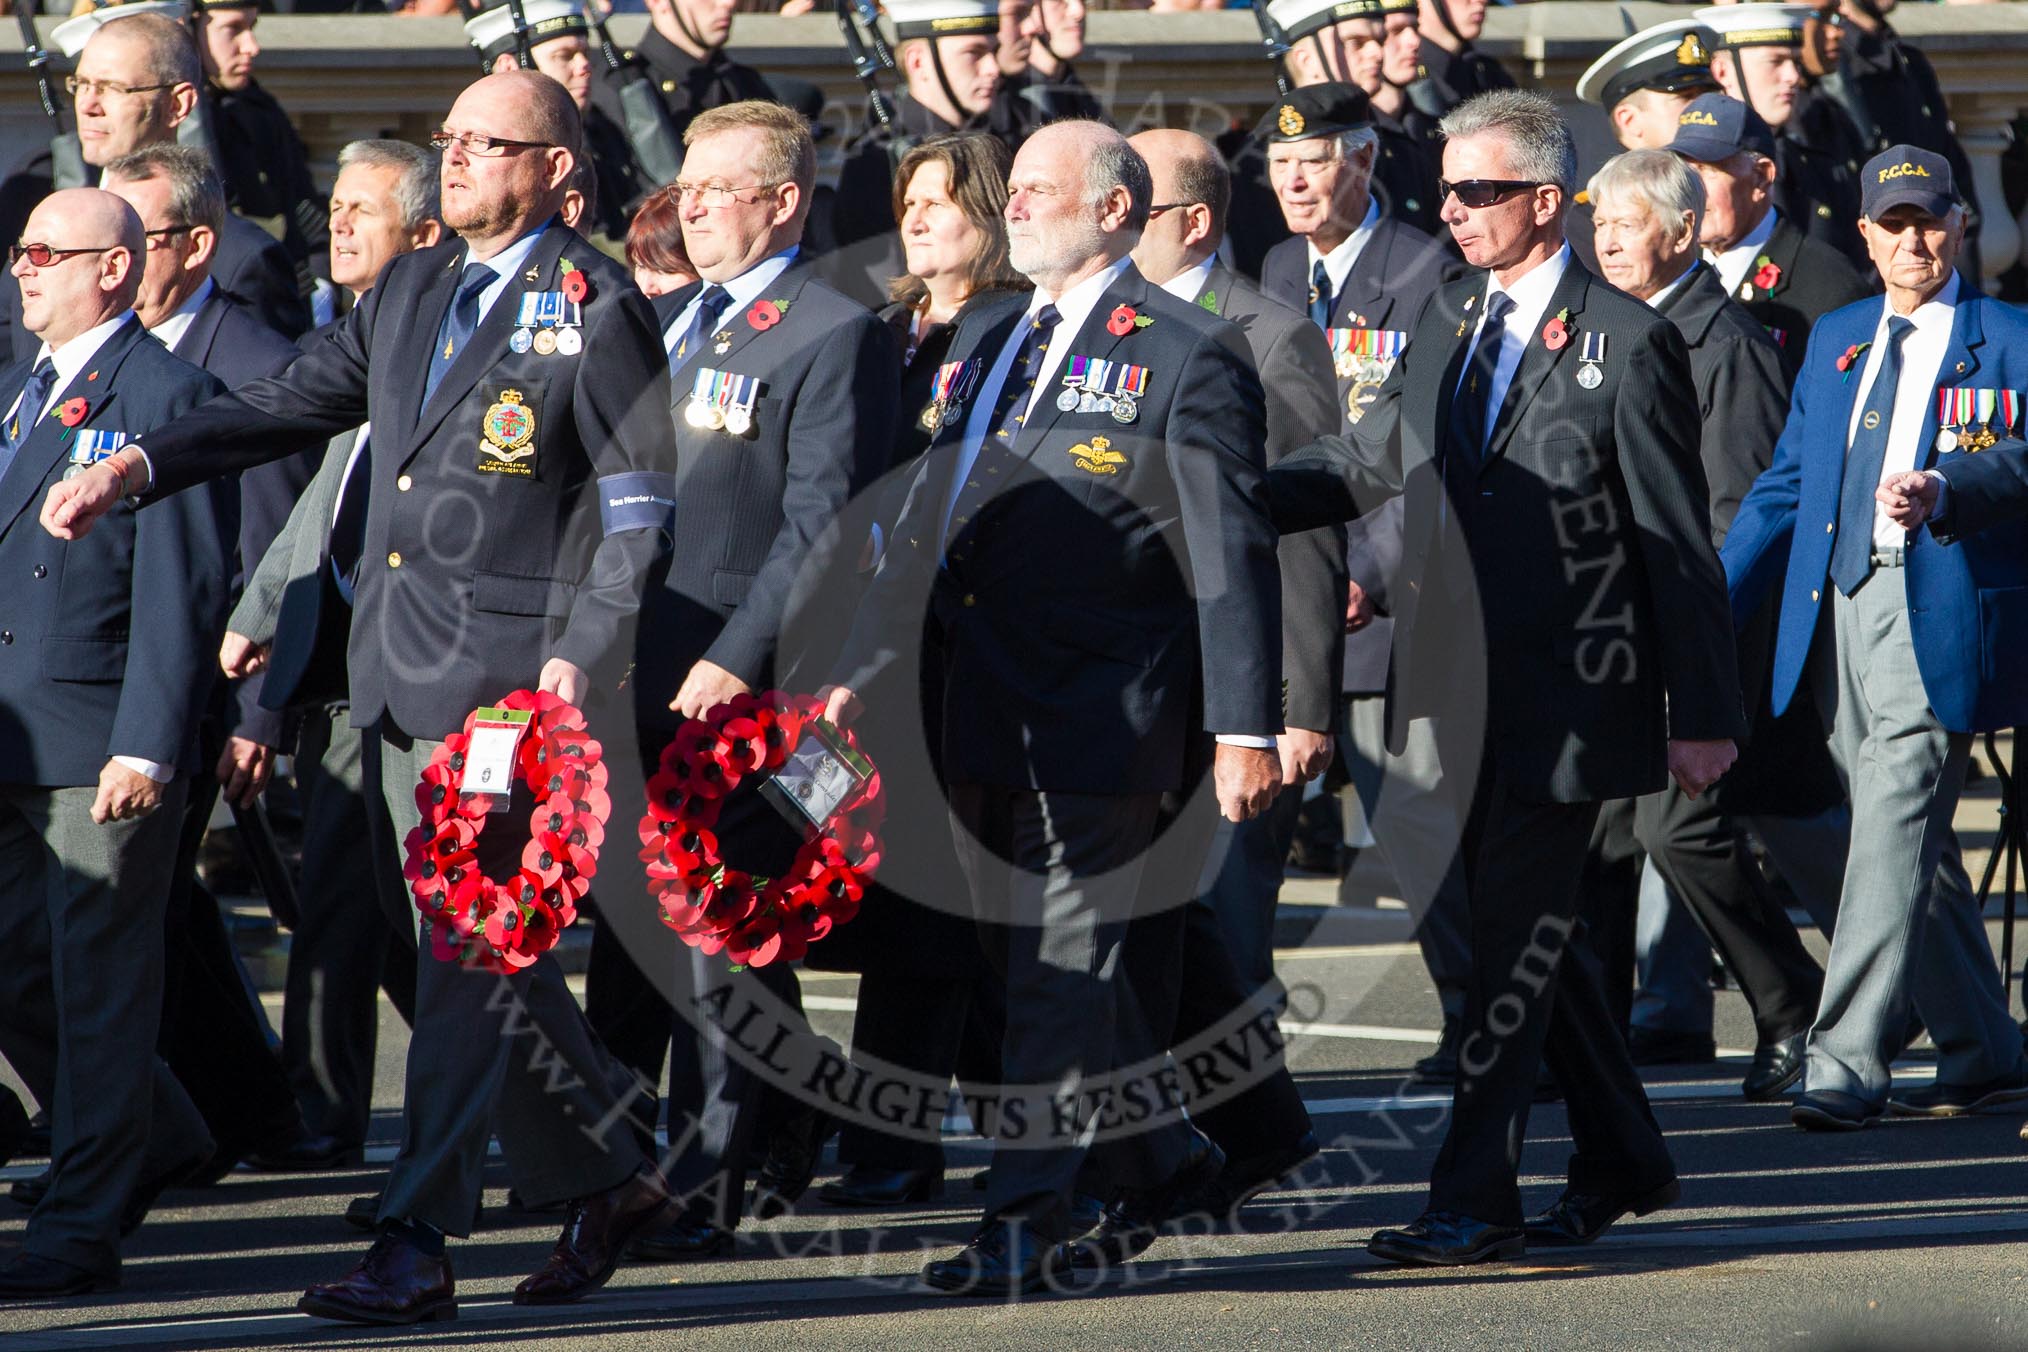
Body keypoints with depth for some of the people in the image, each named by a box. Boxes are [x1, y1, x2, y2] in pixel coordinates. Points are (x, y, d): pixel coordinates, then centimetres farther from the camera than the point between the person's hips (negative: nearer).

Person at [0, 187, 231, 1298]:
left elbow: (180, 591, -14)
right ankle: (158, 1138, 30)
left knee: (98, 984, -2)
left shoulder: (167, 395, -9)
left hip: (104, 745, -8)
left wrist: (146, 746, -19)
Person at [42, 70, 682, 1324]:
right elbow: (289, 405, 15)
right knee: (482, 949, 12)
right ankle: (605, 1178, 26)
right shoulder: (410, 293, 16)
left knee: (466, 958, -10)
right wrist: (142, 466, 2)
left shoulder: (598, 308, -6)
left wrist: (583, 656, -18)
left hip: (510, 671, -8)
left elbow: (643, 505, -8)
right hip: (401, 676, 8)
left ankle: (416, 1251, -11)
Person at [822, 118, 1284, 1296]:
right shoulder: (987, 341, 16)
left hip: (1106, 714, -8)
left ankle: (1026, 1222, -6)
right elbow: (929, 524, 21)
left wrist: (1245, 728, -15)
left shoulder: (1188, 357, -6)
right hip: (989, 713, 8)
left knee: (1072, 973, -7)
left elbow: (1234, 556, -10)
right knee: (1037, 966, 13)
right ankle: (1160, 1160, 29)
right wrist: (864, 668, 15)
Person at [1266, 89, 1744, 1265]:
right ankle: (1624, 1164, 28)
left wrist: (1703, 714, -10)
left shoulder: (1627, 341, -9)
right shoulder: (1449, 324, 11)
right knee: (1529, 935, 14)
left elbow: (1679, 542, -9)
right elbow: (1372, 460, 19)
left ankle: (1477, 1200, -7)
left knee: (1515, 942, -8)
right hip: (1464, 699, 7)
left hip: (1568, 701, -7)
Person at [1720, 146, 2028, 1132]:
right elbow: (1784, 486, 19)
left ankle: (1846, 1062, -18)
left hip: (1937, 615, -6)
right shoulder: (1835, 341, 18)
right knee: (1907, 842, 10)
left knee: (1894, 830, -15)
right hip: (1836, 610, 6)